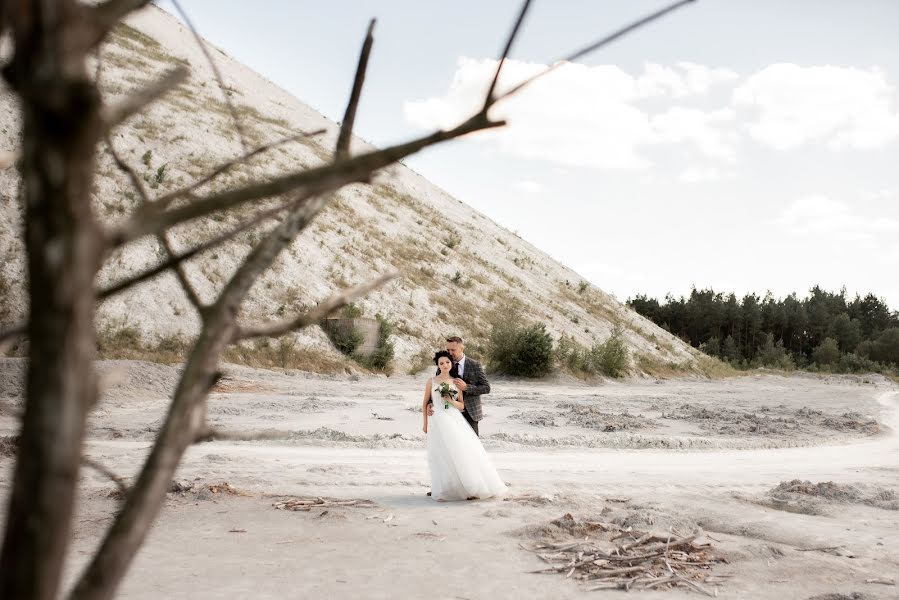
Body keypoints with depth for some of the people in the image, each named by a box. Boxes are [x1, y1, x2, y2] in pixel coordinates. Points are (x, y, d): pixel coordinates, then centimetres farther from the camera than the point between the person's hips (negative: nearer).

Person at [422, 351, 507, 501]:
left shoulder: (456, 382, 11)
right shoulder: (432, 381, 6)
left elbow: (462, 406, 10)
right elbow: (425, 403, 12)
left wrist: (452, 401, -10)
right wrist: (425, 423, 11)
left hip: (455, 420, 2)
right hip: (438, 421, -2)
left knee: (463, 450, -9)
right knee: (442, 454, -11)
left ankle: (469, 488, -3)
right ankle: (442, 491, -6)